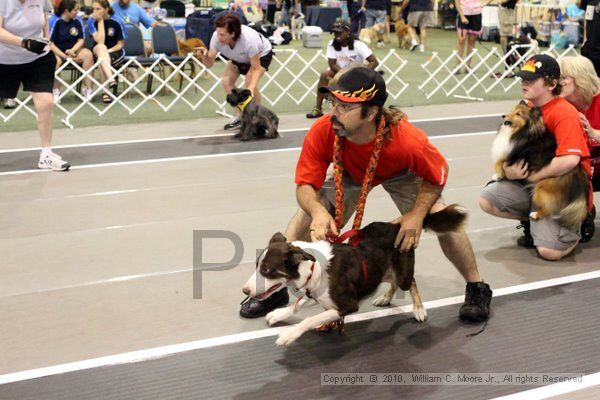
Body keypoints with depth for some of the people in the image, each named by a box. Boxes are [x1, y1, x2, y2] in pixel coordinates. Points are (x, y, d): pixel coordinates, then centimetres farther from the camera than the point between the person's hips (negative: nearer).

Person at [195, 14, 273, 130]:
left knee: (250, 82, -26)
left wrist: (251, 87, -51)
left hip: (261, 54, -6)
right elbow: (209, 64, -24)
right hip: (240, 58, 6)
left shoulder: (248, 39, -43)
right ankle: (239, 117, 3)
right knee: (226, 81, -10)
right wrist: (204, 56, -47)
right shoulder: (216, 37, -31)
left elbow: (256, 69, -35)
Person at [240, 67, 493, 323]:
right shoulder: (321, 133, -37)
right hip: (350, 175, 2)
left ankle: (477, 288, 4)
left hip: (402, 175, -2)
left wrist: (417, 214, -33)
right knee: (307, 213, -16)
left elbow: (437, 175, -21)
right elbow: (305, 185, -27)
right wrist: (318, 210, -49)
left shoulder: (408, 140, -42)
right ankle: (276, 290, 1)